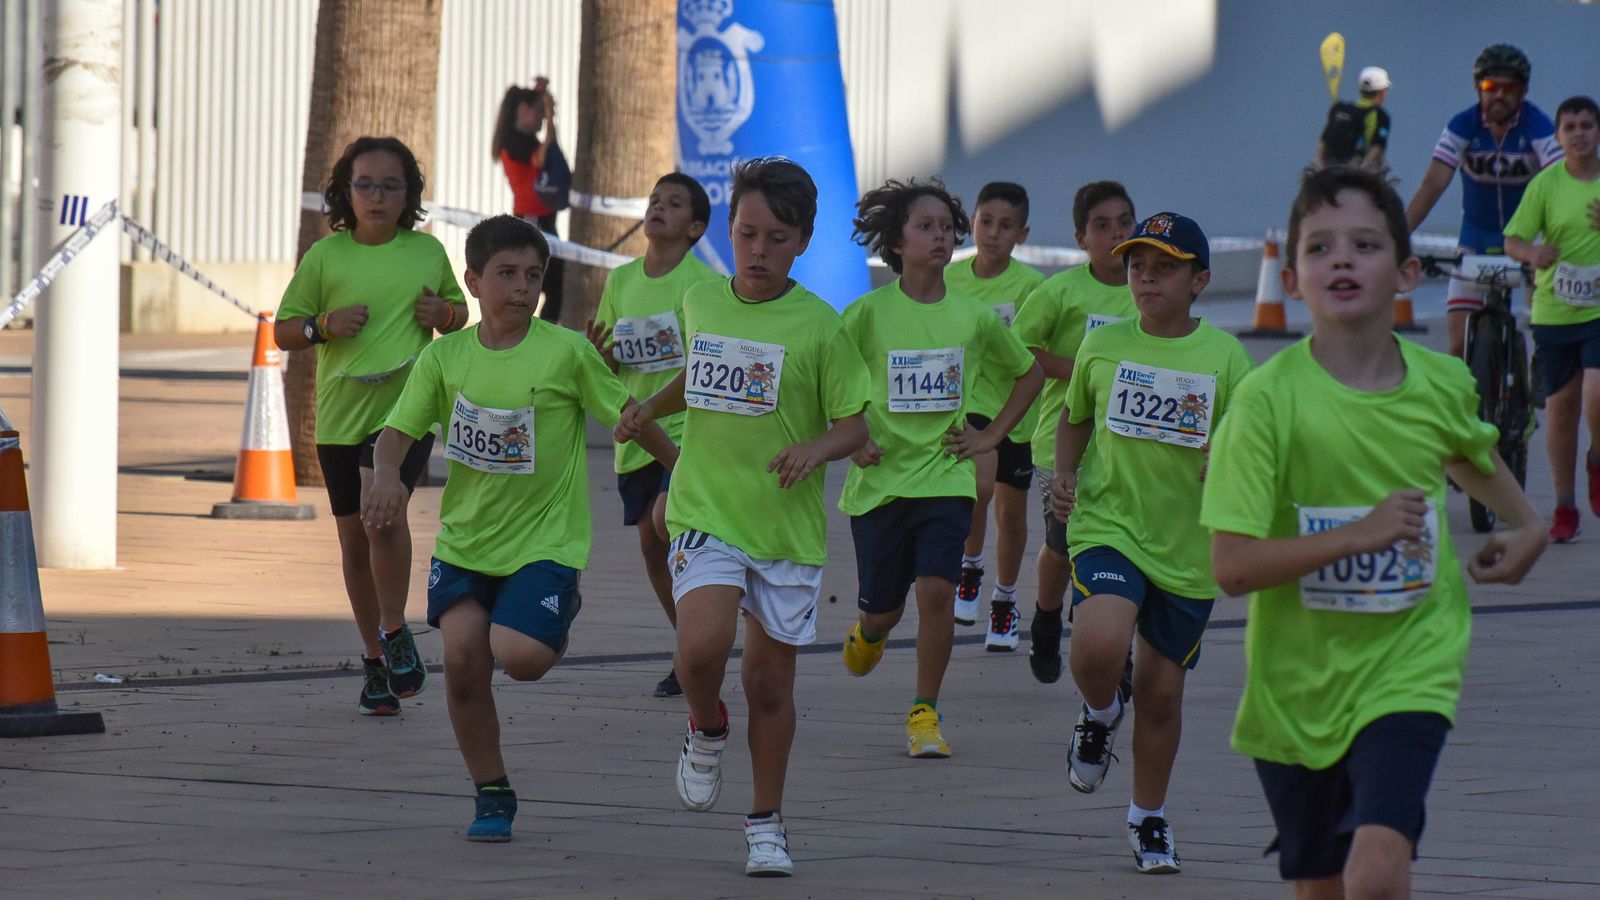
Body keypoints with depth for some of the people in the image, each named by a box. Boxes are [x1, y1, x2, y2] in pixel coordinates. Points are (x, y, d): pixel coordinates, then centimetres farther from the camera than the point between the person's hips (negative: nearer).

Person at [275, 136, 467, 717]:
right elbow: (284, 332, 6)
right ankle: (375, 661, 26)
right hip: (340, 413, 2)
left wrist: (445, 313, -1)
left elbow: (459, 309, 21)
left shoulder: (427, 252, 5)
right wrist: (325, 326, -13)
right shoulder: (324, 256, 1)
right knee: (354, 539, 10)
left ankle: (395, 633, -10)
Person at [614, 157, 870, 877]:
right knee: (701, 647, -23)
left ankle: (766, 825, 24)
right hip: (706, 512, 1)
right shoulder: (701, 303, 5)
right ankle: (707, 731, 11)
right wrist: (651, 408, 11)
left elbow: (854, 424, -4)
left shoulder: (818, 326, -7)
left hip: (787, 524, -1)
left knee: (770, 681, 6)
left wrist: (817, 448, -24)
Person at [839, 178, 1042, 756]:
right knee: (884, 607, 9)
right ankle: (867, 634, 47)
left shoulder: (974, 318, 0)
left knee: (936, 590, -15)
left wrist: (991, 436, 8)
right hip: (880, 479, -1)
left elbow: (1028, 375, 16)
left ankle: (925, 715, -2)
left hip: (945, 476, 1)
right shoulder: (867, 314, -7)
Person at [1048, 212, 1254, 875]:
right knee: (1099, 648, -28)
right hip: (1107, 527, -1)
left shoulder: (1224, 357, -4)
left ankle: (1149, 820, 32)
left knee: (1161, 690, 10)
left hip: (1189, 547, 1)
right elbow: (1074, 418, 18)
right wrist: (1064, 477, 2)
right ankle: (1100, 715, 9)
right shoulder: (1103, 347, 1)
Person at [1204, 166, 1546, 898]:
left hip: (1407, 670, 1)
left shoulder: (1443, 385, -2)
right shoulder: (1269, 399, -14)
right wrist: (1359, 535, -25)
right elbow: (1233, 565, -19)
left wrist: (1525, 524, 12)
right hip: (1298, 681, -1)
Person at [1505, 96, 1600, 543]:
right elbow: (1512, 240, -6)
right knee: (1561, 408, 6)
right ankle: (1564, 508, 19)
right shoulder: (1545, 184, -3)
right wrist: (1533, 252, -28)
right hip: (1554, 311, 0)